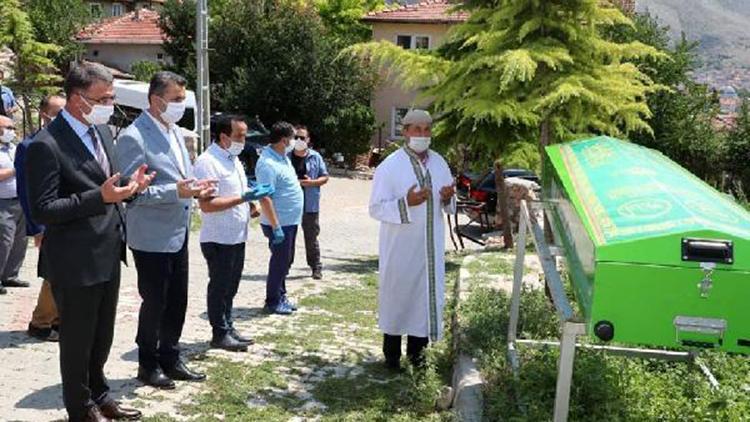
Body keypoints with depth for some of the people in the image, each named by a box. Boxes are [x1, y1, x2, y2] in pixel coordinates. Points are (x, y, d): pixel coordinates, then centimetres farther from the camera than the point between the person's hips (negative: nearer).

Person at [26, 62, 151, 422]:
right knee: (77, 339, 12)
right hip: (75, 262, -8)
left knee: (102, 335, 23)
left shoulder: (102, 130, 6)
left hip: (108, 254, 8)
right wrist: (100, 196, -29)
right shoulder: (46, 145, -20)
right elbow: (42, 211, -21)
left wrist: (129, 185, -4)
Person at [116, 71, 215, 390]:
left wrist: (195, 187, 0)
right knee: (154, 302, 5)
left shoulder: (175, 131, 11)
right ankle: (148, 365, 22)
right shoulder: (133, 137, -17)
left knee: (177, 301, 15)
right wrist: (177, 191, -26)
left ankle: (170, 359, 30)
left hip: (178, 232, 8)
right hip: (152, 236, -8)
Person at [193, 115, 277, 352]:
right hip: (218, 240, -9)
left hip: (237, 237, 9)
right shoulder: (208, 162, -18)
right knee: (219, 287, 4)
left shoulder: (234, 159, 12)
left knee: (230, 287, 17)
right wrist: (243, 198, -25)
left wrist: (249, 204, 6)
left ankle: (228, 328, 29)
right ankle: (220, 334, 15)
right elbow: (207, 205, -24)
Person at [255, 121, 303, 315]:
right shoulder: (267, 164, -21)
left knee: (285, 262, 18)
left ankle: (281, 297, 30)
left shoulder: (283, 158, 9)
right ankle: (272, 302, 14)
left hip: (291, 221, 10)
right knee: (279, 263, 1)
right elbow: (265, 197, -25)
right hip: (279, 223, -10)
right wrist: (275, 227, -26)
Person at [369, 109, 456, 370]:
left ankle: (417, 348, 25)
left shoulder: (439, 163, 6)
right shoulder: (389, 166, -11)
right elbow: (376, 208, -13)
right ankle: (391, 352, 20)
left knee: (427, 293, 9)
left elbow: (448, 203, 16)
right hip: (400, 246, -5)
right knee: (396, 294, 5)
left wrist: (448, 198, -9)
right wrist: (406, 203, -28)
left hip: (430, 246, 5)